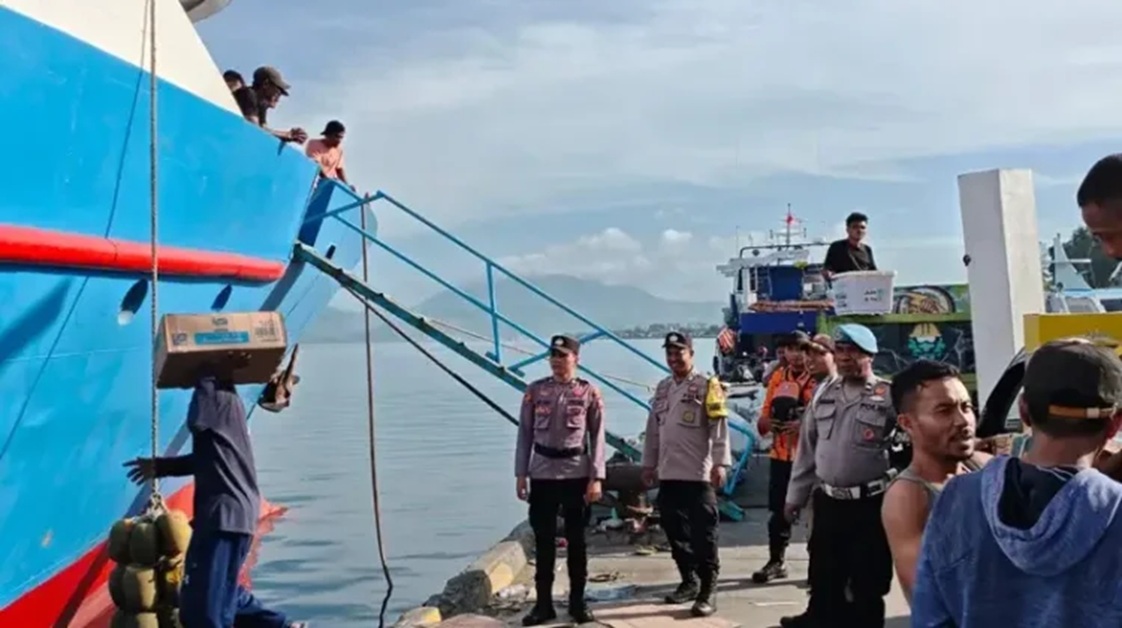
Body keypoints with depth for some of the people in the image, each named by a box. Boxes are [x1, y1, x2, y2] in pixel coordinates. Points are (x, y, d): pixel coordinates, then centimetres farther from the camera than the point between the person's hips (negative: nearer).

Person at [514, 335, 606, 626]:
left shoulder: (589, 393, -2)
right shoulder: (535, 391, 2)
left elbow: (597, 438, -2)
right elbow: (525, 434, 4)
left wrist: (596, 478, -8)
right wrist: (521, 474, 0)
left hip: (577, 473, -1)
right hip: (542, 473, 1)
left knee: (576, 539, 9)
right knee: (543, 540, 7)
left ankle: (577, 601, 22)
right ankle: (544, 603, 17)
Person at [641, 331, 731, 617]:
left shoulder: (706, 386, -5)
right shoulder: (662, 388, 15)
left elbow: (719, 427, -11)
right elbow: (653, 429, 19)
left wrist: (720, 463, -18)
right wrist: (649, 463, 18)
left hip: (698, 474, -7)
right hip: (668, 474, 7)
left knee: (703, 533, -3)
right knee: (675, 531, 12)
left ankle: (708, 591, 3)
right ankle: (689, 581, 26)